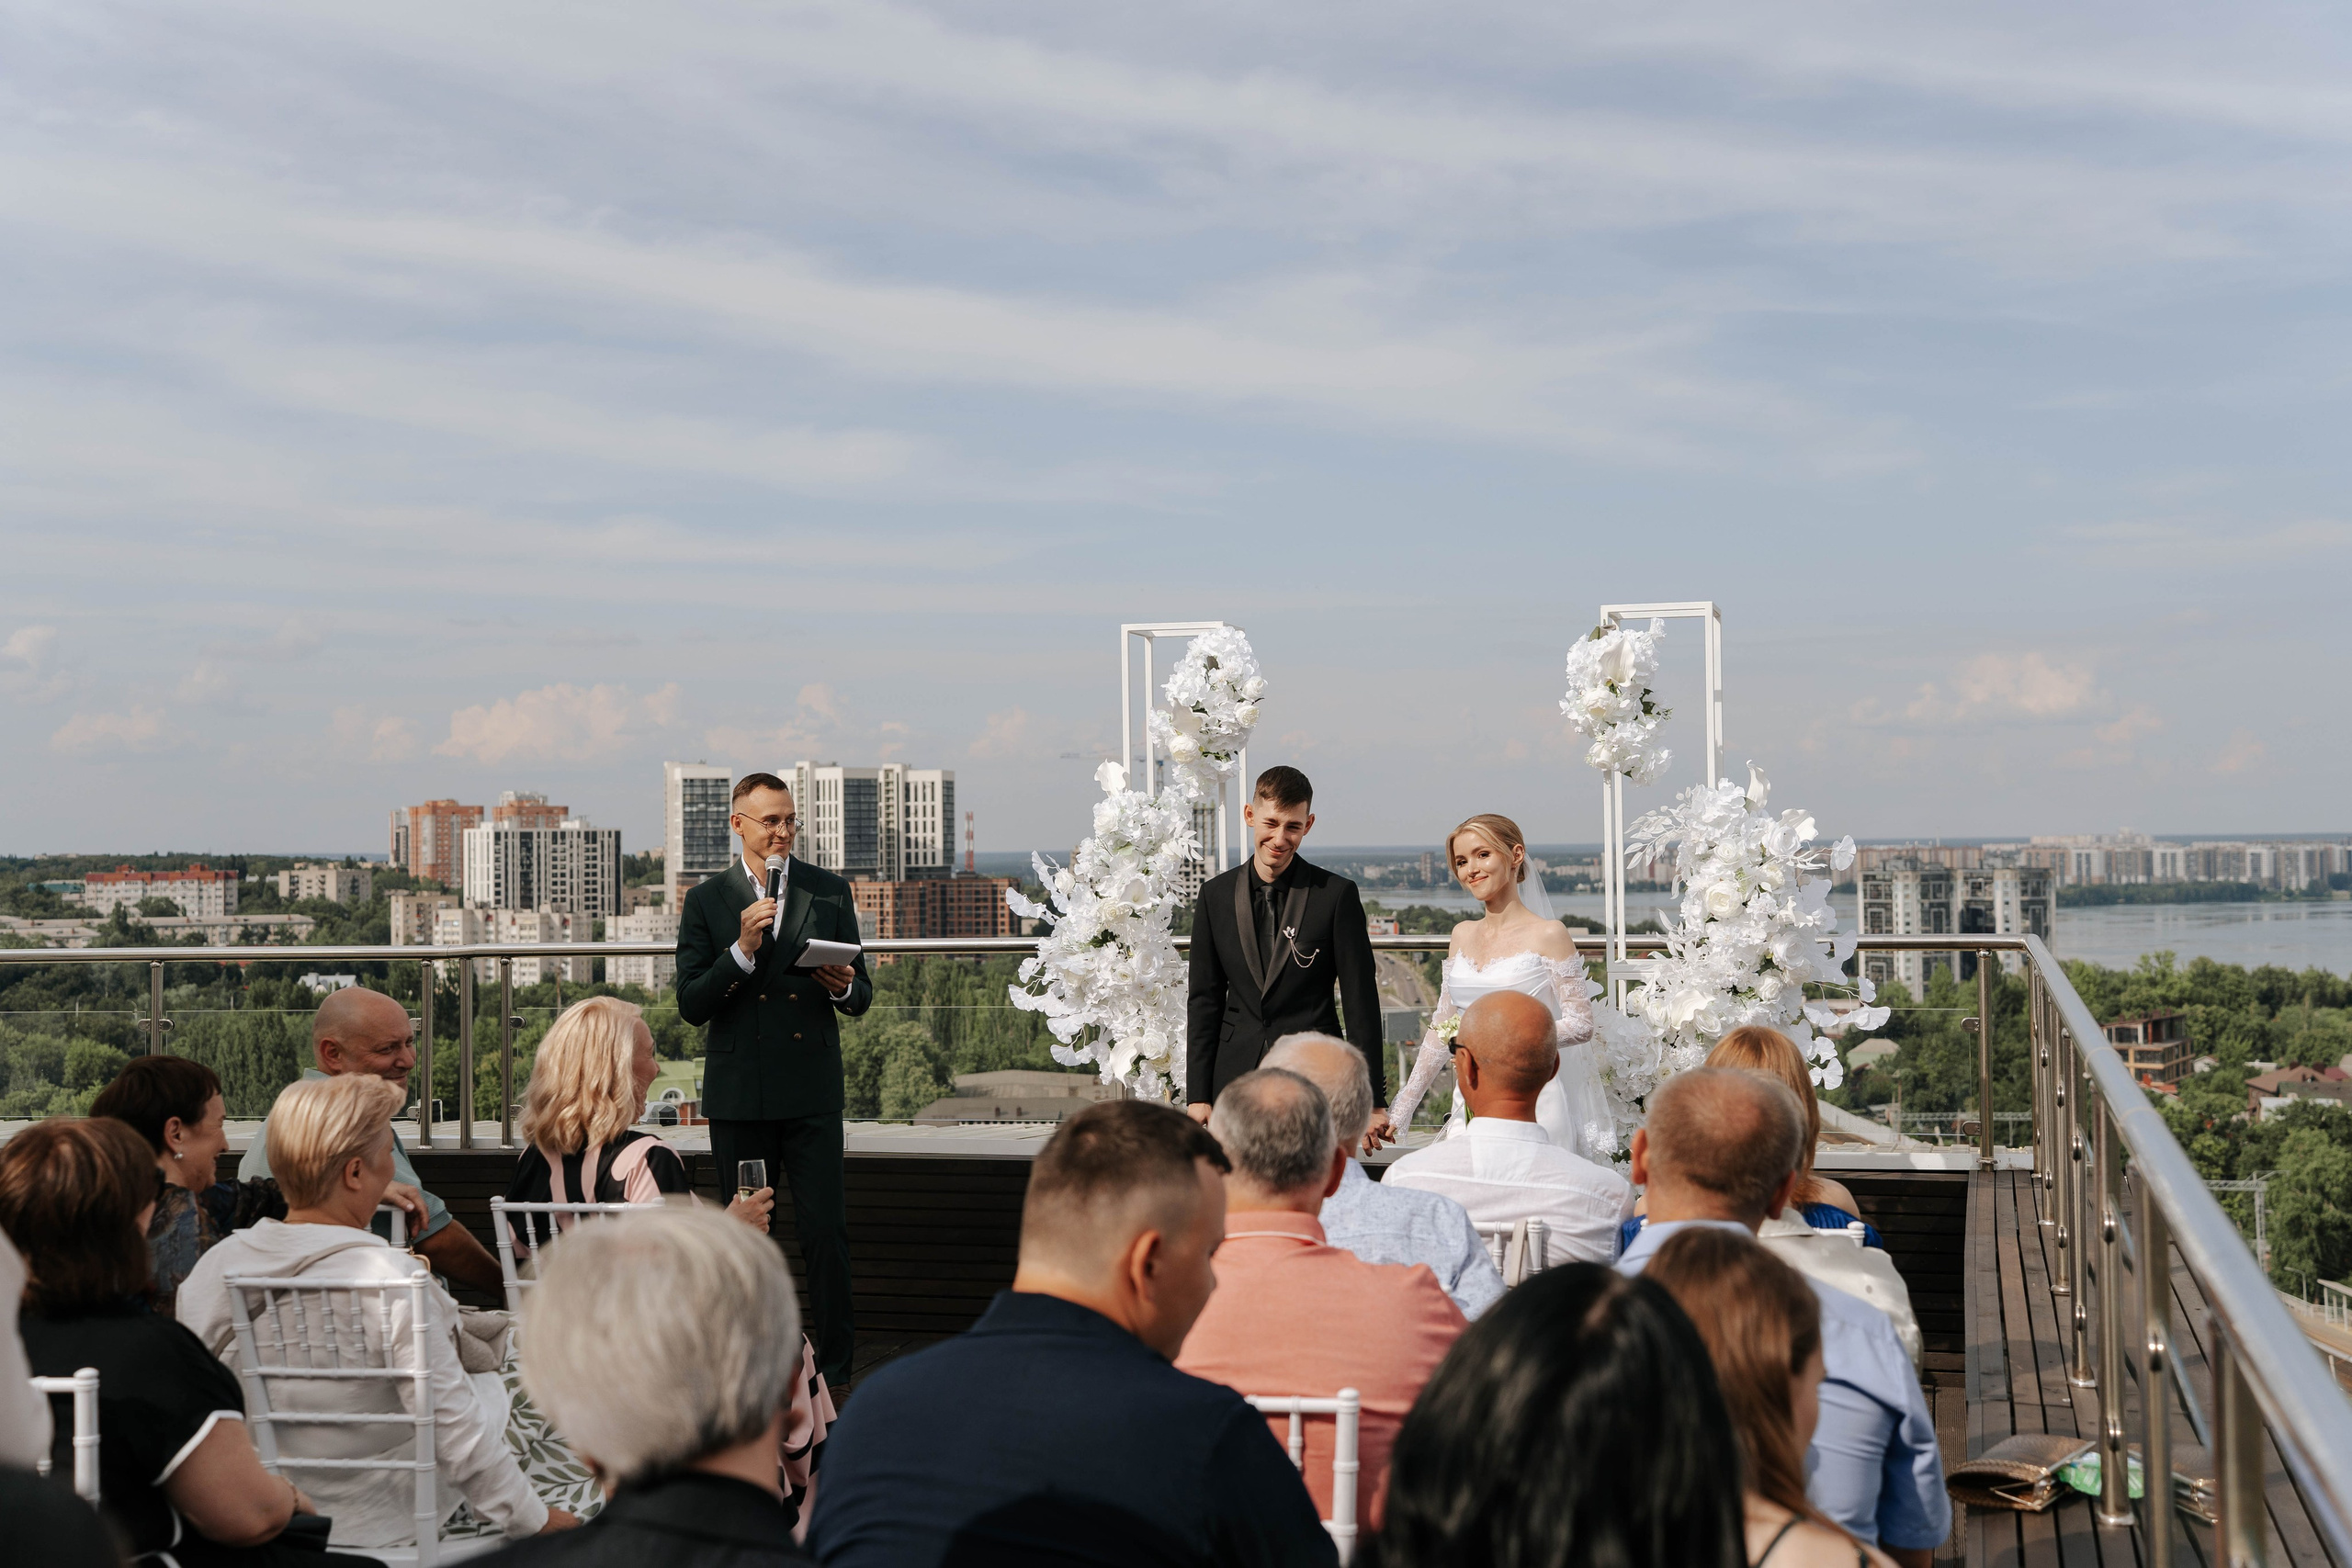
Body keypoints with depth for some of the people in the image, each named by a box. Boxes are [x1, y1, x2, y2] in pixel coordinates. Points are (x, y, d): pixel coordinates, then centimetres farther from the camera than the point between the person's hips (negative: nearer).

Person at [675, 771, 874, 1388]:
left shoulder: (830, 892, 7)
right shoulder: (705, 902, 4)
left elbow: (861, 997, 10)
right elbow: (691, 1005, -3)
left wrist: (843, 987, -14)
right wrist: (742, 949, -16)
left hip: (812, 1091, 0)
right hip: (738, 1094, 0)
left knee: (826, 1230, -4)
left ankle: (835, 1364, 7)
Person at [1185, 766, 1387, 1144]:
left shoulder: (1337, 894, -1)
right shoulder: (1215, 894, 8)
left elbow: (1361, 1001, -2)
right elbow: (1205, 999, 10)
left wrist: (1373, 1100, -4)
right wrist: (1199, 1095, 4)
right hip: (1235, 1077, 3)